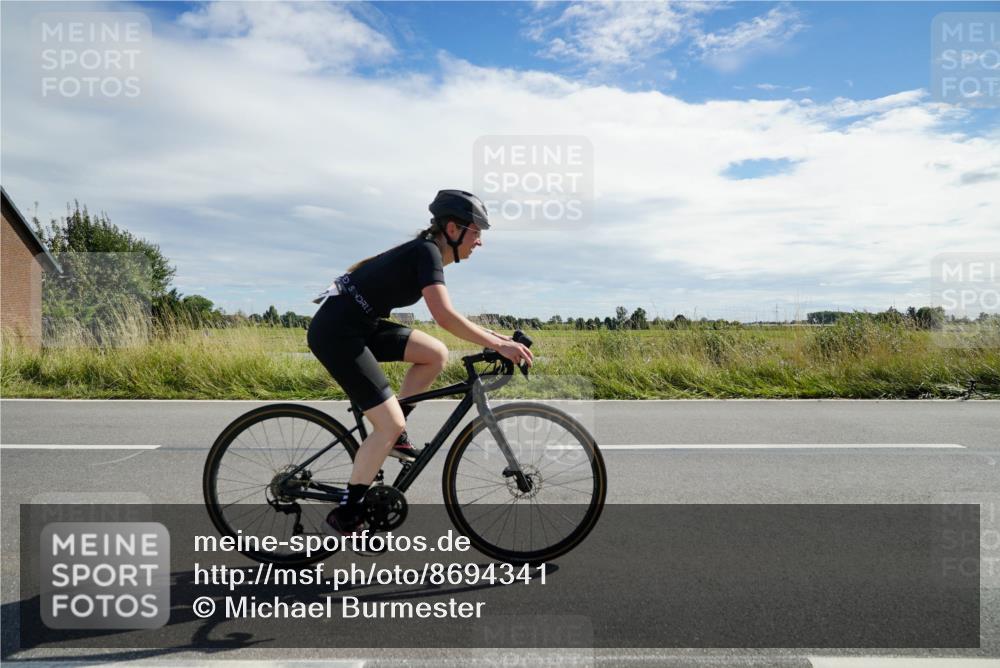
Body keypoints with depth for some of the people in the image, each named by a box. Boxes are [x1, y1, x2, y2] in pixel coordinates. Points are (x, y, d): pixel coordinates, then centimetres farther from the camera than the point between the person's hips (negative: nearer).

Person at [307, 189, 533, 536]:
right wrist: (498, 345, -23)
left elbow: (445, 315, 20)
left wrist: (492, 336, 15)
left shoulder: (425, 251, 12)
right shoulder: (427, 252, -16)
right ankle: (344, 516, 3)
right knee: (391, 425, -9)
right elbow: (445, 317, -28)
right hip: (336, 333, -9)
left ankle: (392, 435, 12)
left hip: (358, 325, 9)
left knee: (436, 354, 4)